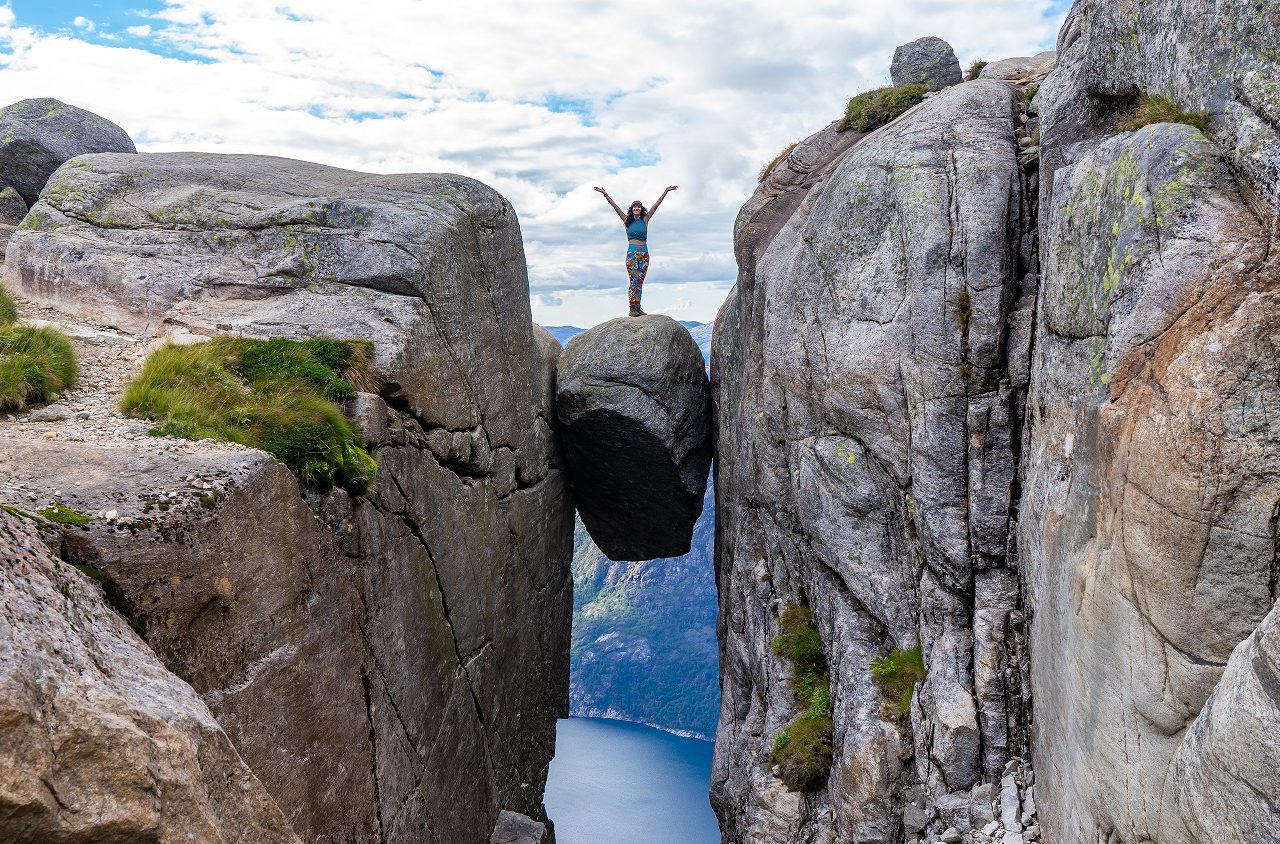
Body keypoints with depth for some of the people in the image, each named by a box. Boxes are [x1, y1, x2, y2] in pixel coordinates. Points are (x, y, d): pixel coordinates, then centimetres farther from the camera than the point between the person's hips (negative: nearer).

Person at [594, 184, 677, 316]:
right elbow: (615, 207, 1)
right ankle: (632, 308, -12)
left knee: (640, 282, 3)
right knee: (633, 281, -10)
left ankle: (637, 307, 5)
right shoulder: (627, 221, 5)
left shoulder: (645, 220, 8)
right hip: (632, 253, -2)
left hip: (644, 253, 3)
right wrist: (605, 194, -3)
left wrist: (666, 192, 4)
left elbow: (656, 205, 6)